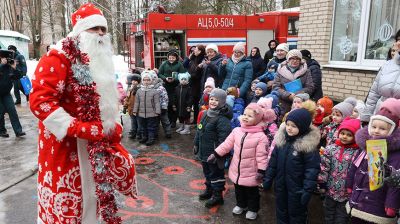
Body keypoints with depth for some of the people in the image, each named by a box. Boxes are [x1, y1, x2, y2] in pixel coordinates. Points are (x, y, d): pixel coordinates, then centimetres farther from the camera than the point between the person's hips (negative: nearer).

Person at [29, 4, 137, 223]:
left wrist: (113, 126, 2)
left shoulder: (99, 61, 12)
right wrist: (82, 129, -26)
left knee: (91, 193, 18)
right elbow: (40, 101, -23)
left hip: (95, 144, 8)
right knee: (65, 203, 4)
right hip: (64, 144, -7)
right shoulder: (57, 58, -14)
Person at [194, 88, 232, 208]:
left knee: (216, 173, 6)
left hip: (214, 153, -9)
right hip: (204, 151, 9)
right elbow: (199, 130, 16)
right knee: (207, 171, 23)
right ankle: (209, 189, 43)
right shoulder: (205, 114, 6)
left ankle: (217, 195, 21)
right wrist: (196, 144, 19)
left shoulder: (222, 119, -22)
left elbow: (224, 138, -25)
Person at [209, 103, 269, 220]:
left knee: (252, 192, 16)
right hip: (236, 170, 5)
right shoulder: (236, 131, -5)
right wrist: (215, 154, 2)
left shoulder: (260, 136, -20)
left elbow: (261, 156, -18)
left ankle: (252, 209, 38)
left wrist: (261, 171, -18)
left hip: (251, 173, -5)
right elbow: (226, 144, 3)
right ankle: (240, 205, 48)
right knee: (238, 190, 24)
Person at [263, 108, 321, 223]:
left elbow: (312, 169, -18)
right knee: (281, 212, 23)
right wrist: (268, 179, 6)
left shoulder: (309, 144, -19)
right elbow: (273, 161, 4)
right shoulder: (281, 138, -3)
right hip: (280, 185, 5)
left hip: (297, 188, -5)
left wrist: (307, 190, -20)